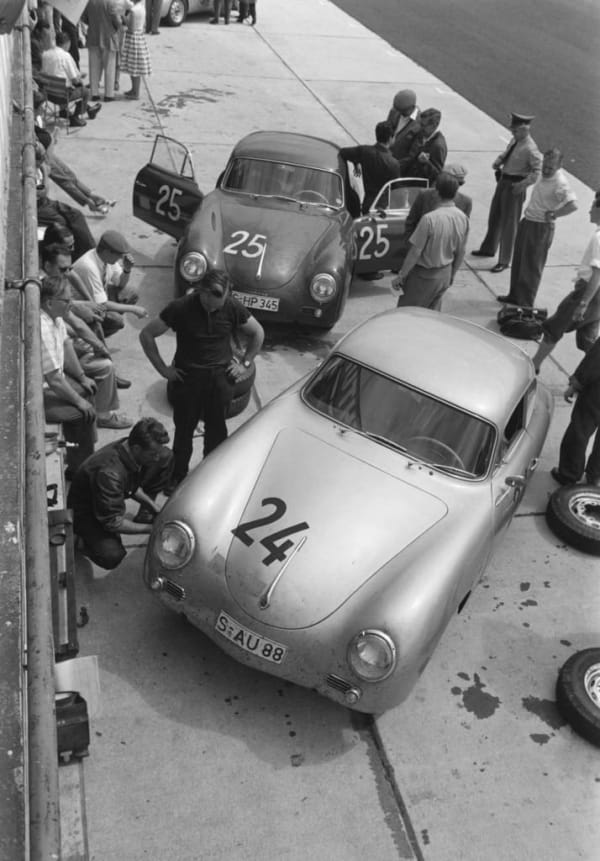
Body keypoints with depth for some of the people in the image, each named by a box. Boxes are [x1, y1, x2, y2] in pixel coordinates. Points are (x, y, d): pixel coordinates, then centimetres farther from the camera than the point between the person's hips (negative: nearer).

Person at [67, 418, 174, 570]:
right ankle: (85, 539, -2)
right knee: (112, 557, -35)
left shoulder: (130, 449, -16)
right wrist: (151, 529, -26)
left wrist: (153, 506, -7)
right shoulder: (109, 472, -40)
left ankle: (145, 516, 6)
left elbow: (132, 486, 6)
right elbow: (112, 523, -32)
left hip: (112, 499, 7)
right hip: (85, 512, -7)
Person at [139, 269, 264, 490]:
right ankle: (178, 478, 23)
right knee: (184, 429, 8)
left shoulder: (233, 307, -9)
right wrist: (163, 368, -8)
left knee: (216, 429, 11)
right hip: (187, 376, -2)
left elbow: (258, 333, 8)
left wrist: (245, 363, 3)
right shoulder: (180, 308, -16)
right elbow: (146, 334, -8)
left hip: (220, 376, 2)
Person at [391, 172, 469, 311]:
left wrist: (400, 276, -10)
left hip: (424, 275, -6)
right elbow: (460, 252, 5)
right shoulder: (463, 218, -6)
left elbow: (415, 252, -21)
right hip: (445, 275, 6)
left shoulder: (429, 219, -25)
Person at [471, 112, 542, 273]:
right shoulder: (514, 140, 4)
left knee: (509, 223, 0)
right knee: (494, 217, 21)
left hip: (515, 187, -9)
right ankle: (488, 249, 41)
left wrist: (522, 185, -29)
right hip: (503, 181, 9)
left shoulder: (530, 149, -21)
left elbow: (538, 171, -23)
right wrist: (498, 161, 0)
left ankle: (504, 261, 11)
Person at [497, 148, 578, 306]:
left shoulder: (560, 183, -23)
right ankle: (515, 296, 34)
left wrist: (553, 214, -24)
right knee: (518, 261, 19)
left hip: (541, 228, -9)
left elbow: (573, 205, -36)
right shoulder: (544, 175, 3)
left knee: (531, 267, 1)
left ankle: (526, 305, 12)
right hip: (527, 222, 9)